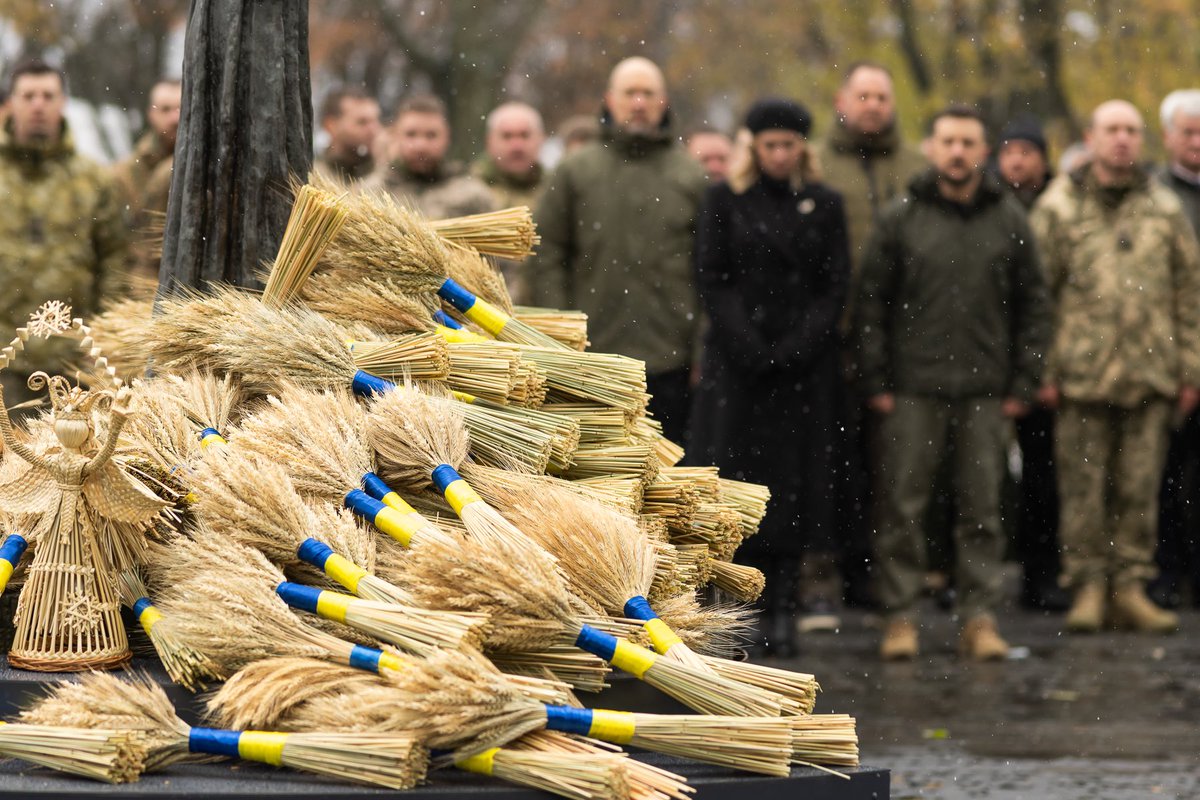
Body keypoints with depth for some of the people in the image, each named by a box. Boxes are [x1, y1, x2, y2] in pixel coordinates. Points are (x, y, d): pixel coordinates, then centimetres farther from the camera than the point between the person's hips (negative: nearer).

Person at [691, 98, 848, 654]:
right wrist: (748, 348, -11)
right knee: (736, 478, -6)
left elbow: (835, 286, 4)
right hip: (736, 364, -1)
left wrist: (797, 348, -9)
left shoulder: (824, 204, 8)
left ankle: (780, 608, 2)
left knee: (794, 486, -1)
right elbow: (712, 281, 0)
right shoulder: (725, 200, 5)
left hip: (805, 364, 1)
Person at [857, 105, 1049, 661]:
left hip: (986, 392, 1)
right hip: (913, 389, -1)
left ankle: (980, 617, 9)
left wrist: (1023, 383, 3)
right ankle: (901, 616, 6)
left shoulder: (1009, 220, 7)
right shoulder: (901, 218, 2)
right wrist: (876, 381, -3)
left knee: (982, 508, 4)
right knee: (903, 506, 0)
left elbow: (1033, 303, 10)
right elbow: (872, 302, 3)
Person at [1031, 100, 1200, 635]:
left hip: (1150, 373, 2)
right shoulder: (1059, 207, 3)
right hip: (1082, 374, -2)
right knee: (1083, 485, 0)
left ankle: (1130, 588, 11)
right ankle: (1088, 586, 7)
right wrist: (1044, 368, -5)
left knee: (1139, 488, 4)